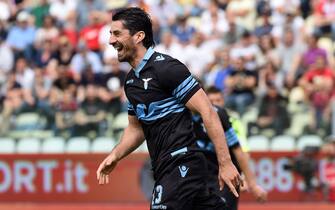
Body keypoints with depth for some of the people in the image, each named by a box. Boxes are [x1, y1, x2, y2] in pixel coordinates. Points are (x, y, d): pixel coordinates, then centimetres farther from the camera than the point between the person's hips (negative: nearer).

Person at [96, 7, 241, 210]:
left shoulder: (166, 67, -12)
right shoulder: (131, 80, 16)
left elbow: (208, 112, -15)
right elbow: (136, 128, 29)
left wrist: (225, 163, -19)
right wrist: (115, 155, 11)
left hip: (181, 166, -9)